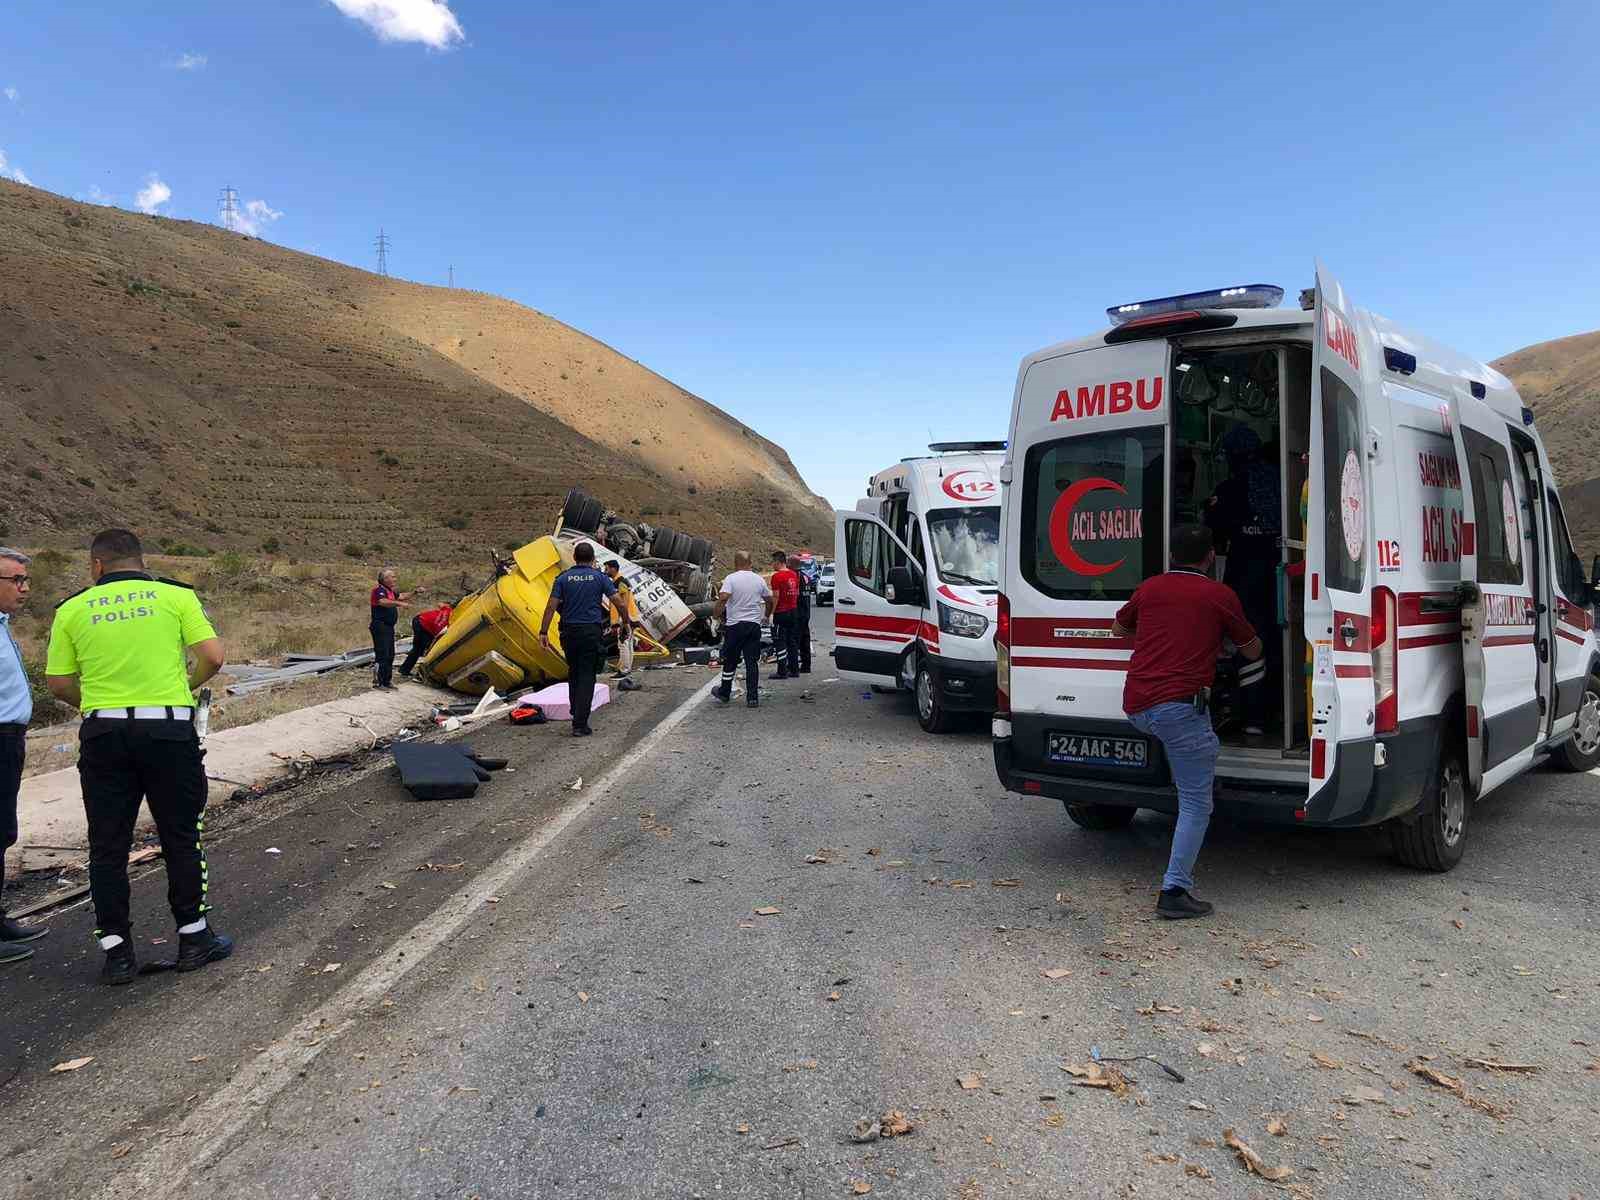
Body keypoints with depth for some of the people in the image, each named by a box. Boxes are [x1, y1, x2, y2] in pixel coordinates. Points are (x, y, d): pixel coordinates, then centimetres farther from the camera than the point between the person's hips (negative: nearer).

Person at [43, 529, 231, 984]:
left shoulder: (72, 609, 5)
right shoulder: (176, 595, 1)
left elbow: (58, 682, 4)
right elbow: (212, 657, -6)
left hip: (102, 734, 2)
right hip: (168, 729, -1)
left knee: (107, 845, 11)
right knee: (181, 836, 10)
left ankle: (115, 951, 15)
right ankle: (193, 936, 17)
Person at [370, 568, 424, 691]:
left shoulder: (390, 591, 17)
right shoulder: (379, 590, -12)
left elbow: (402, 596, 32)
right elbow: (383, 602, -32)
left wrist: (415, 592, 21)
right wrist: (398, 603, -45)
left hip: (389, 627, 10)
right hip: (380, 626, -10)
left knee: (390, 655, 14)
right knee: (382, 655, -11)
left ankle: (387, 681, 22)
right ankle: (378, 682, -9)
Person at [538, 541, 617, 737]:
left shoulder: (563, 578, 4)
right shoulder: (599, 577, 1)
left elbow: (551, 606, -4)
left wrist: (543, 632, -2)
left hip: (569, 631, 2)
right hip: (592, 631, -2)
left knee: (573, 673, 21)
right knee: (587, 677, -1)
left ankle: (576, 713, 28)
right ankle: (580, 724, -6)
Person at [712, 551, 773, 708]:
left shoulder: (731, 579, -8)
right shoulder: (759, 579, 6)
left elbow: (723, 598, -22)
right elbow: (769, 600, 15)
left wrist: (715, 613, -9)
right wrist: (766, 615, 31)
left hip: (734, 625, -3)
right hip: (754, 625, 3)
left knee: (730, 661, 10)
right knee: (752, 662, 4)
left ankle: (724, 693, 24)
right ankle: (753, 698, 1)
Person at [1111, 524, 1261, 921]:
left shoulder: (1150, 587, 15)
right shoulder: (1220, 595, 5)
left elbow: (1118, 628, 34)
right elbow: (1252, 651, 20)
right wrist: (1223, 634, 41)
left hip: (1136, 706, 5)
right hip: (1178, 705, -5)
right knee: (1196, 802, 0)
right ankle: (1175, 890, -7)